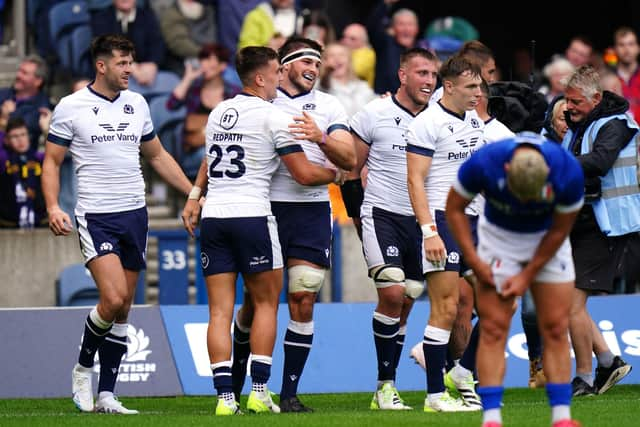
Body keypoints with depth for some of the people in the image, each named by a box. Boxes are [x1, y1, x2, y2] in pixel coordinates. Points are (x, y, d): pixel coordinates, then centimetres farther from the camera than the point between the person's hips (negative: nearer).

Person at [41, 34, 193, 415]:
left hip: (135, 213, 5)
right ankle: (83, 367, 5)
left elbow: (157, 155, 21)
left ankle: (106, 394, 10)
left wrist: (195, 194, 16)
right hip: (96, 216, -5)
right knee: (114, 298, -20)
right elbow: (52, 161, 1)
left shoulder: (137, 104, 10)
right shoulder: (71, 107, -3)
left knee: (123, 309, 5)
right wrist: (53, 207, -12)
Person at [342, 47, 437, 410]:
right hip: (381, 215, -4)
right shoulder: (375, 115, -6)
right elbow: (351, 170, 1)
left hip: (420, 220, 4)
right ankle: (386, 384, -8)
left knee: (405, 305, 4)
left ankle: (386, 388, 12)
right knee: (392, 293, -18)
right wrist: (359, 217, 0)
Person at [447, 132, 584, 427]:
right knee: (493, 328, -9)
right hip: (497, 237, 0)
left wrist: (528, 275, -11)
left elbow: (560, 229, -14)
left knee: (555, 328, -6)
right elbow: (454, 208, -13)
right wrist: (474, 261, -16)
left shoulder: (569, 172, -30)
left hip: (547, 241, 0)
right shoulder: (482, 164, -32)